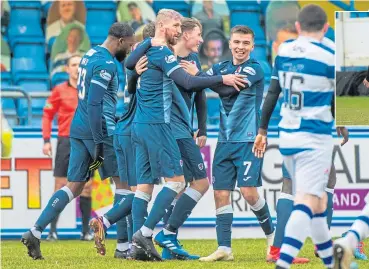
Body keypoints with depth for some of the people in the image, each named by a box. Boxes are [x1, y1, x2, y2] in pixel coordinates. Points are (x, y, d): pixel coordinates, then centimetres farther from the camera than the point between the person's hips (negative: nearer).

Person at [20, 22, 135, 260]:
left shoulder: (90, 55, 15)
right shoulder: (106, 64, -14)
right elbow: (94, 104, -20)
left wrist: (114, 119, 30)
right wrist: (99, 142, -20)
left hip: (79, 130, 9)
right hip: (99, 130, -9)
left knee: (74, 187, 8)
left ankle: (35, 232, 1)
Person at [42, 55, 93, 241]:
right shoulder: (59, 90, 2)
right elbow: (47, 114, 4)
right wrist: (46, 140, -3)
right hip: (65, 141, -1)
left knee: (86, 187, 1)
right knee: (60, 185, -3)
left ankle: (86, 231, 6)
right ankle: (52, 230, -1)